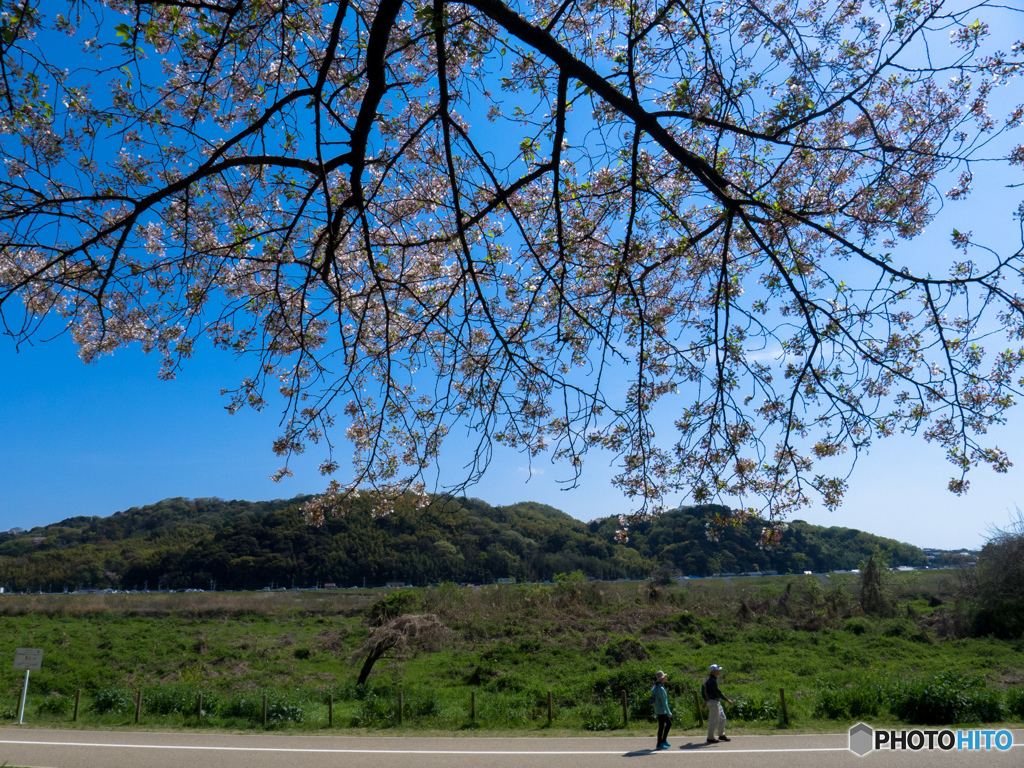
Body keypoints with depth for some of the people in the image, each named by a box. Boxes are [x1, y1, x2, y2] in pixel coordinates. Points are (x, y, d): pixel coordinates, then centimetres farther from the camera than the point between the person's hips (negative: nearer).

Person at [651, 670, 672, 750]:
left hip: (662, 710, 10)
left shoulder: (657, 687, 9)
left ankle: (664, 740, 26)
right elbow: (663, 702, -22)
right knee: (661, 726, 0)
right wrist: (669, 712, -17)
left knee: (669, 723, 18)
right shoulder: (660, 689, -22)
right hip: (661, 710, -10)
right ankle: (659, 744, 11)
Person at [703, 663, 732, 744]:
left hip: (717, 702, 10)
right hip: (713, 702, -10)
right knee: (714, 720, -4)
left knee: (722, 718, 17)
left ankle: (721, 735, 28)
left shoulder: (713, 679, 13)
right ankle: (710, 738, 5)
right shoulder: (712, 680, -20)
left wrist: (705, 702, 26)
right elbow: (718, 692, -25)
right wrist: (727, 700, -25)